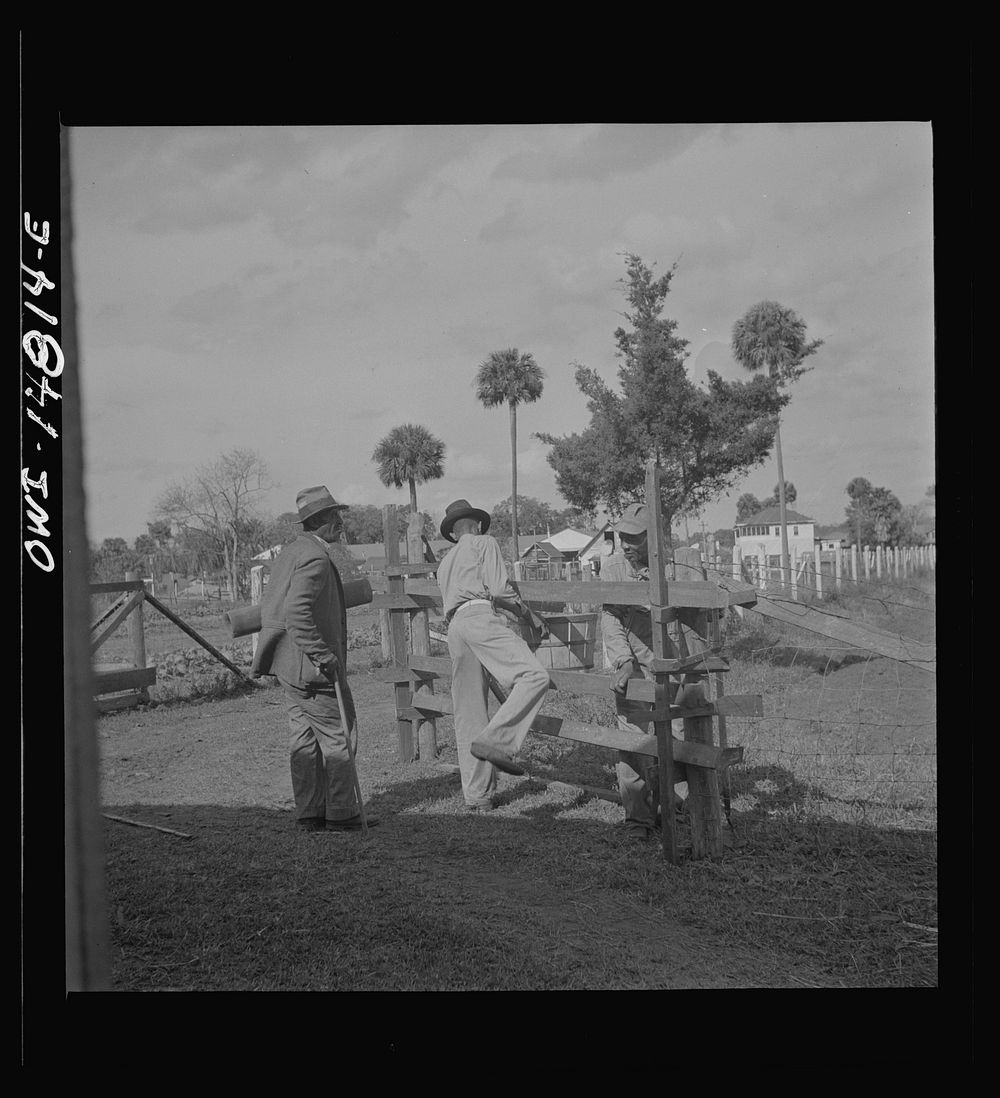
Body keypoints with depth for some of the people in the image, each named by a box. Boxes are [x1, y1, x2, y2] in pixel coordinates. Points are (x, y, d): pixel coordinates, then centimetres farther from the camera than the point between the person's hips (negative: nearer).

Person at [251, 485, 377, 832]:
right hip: (310, 665, -10)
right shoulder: (315, 557, -17)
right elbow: (297, 610, -28)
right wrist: (322, 654, -25)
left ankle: (309, 814, 17)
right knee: (337, 736, 0)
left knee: (305, 739, 12)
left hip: (289, 664, 10)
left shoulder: (289, 552, 15)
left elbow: (268, 605, 20)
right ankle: (341, 814, 6)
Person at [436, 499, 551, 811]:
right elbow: (499, 589, -1)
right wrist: (529, 614, 10)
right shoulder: (484, 543, 14)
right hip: (480, 617, -7)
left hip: (453, 627, 8)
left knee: (468, 718, 6)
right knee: (534, 676, -19)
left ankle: (477, 796, 5)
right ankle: (494, 741, -33)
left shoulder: (445, 564, 34)